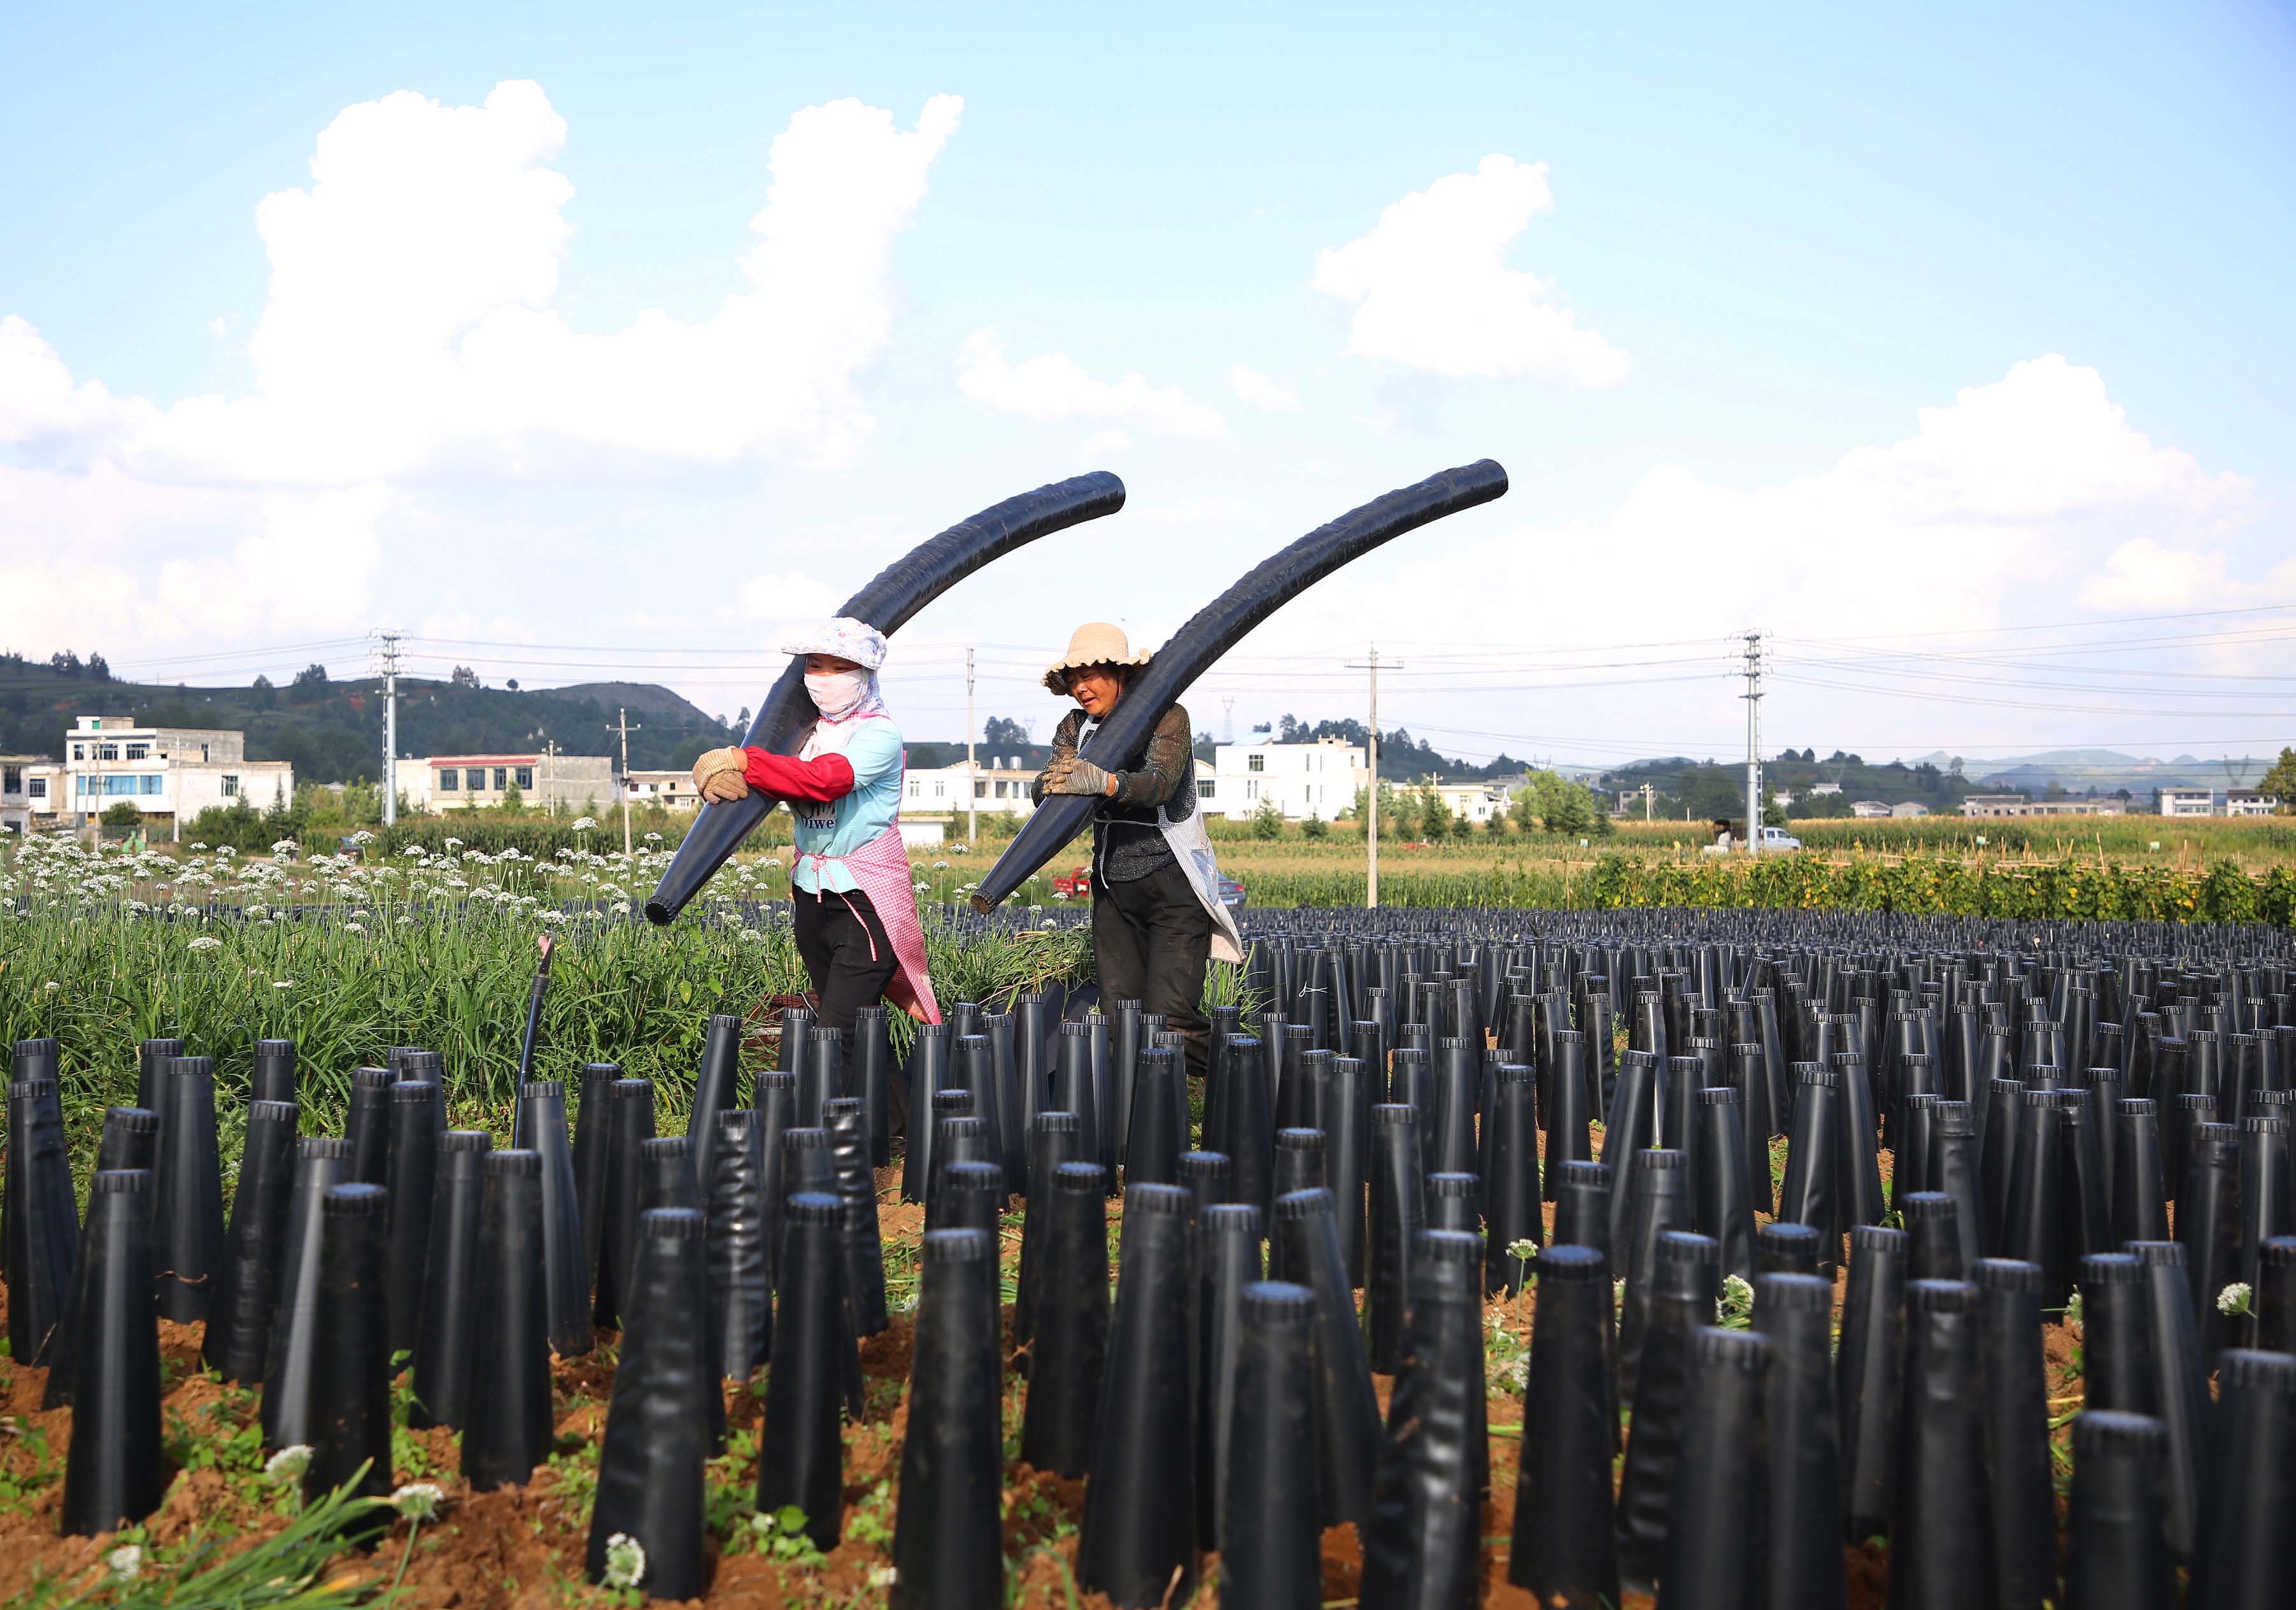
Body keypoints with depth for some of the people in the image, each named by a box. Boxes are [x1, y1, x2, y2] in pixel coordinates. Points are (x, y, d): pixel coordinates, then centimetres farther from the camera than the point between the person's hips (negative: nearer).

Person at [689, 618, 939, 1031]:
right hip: (811, 890, 7)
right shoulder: (806, 730, 12)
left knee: (836, 1031, -13)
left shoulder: (880, 734, -10)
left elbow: (823, 779, -26)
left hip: (867, 895, -7)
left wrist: (742, 761, -27)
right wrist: (723, 777, -17)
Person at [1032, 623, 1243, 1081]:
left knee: (1171, 1016, -15)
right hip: (1113, 888, 5)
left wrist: (1104, 782, -44)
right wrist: (1054, 780, -29)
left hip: (1173, 887, -5)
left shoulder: (1168, 717, -8)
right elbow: (1041, 789, -5)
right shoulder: (1076, 728, 8)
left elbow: (1161, 783, -25)